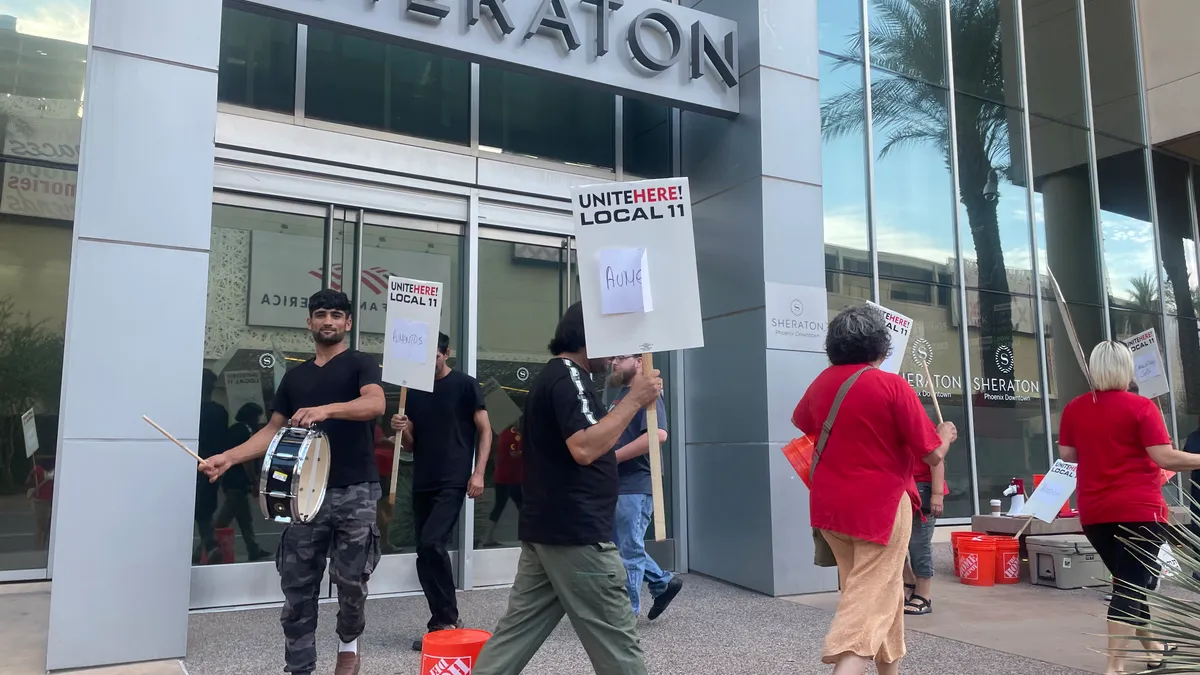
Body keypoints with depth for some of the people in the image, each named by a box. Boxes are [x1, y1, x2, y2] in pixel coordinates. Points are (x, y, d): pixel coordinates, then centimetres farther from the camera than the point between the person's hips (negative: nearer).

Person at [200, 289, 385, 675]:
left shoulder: (360, 364, 2)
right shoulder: (296, 376, 17)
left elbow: (375, 404, -18)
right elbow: (274, 430, 15)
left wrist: (326, 409, -34)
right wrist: (229, 457, 1)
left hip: (355, 490, -4)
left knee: (350, 578, -4)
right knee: (297, 585, 4)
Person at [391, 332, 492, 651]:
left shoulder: (465, 385, -2)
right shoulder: (414, 391, 13)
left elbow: (485, 430, -2)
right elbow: (411, 443, 16)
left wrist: (478, 472, -13)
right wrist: (402, 429, -7)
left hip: (453, 481, -6)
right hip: (421, 483, 6)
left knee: (431, 544, -19)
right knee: (425, 552, 7)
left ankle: (446, 619, -4)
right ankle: (443, 621, 19)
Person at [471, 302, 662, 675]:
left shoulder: (552, 376, 19)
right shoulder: (569, 376, -14)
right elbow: (584, 448, -26)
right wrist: (635, 399, -22)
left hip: (545, 527, 10)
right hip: (576, 532, -10)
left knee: (518, 631, 12)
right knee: (615, 643, -1)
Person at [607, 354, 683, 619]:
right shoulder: (621, 395, 17)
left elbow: (658, 434, -27)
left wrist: (613, 457, -23)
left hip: (635, 486, -10)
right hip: (618, 485, 10)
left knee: (629, 550, 0)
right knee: (620, 547, 16)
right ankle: (663, 583, 29)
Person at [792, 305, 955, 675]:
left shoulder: (822, 382, 2)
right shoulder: (892, 385, -14)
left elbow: (799, 422, 24)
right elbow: (932, 454, -11)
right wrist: (946, 435, 10)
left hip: (829, 506, 6)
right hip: (880, 508, -6)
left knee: (882, 591, 23)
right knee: (869, 603, -4)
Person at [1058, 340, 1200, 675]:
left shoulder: (1074, 408, 3)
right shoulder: (1141, 406, -10)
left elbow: (1066, 455, 9)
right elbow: (1165, 457, -14)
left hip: (1094, 511, 5)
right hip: (1138, 509, -5)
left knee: (1129, 580, 22)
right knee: (1133, 584, -3)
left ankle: (1150, 644, 36)